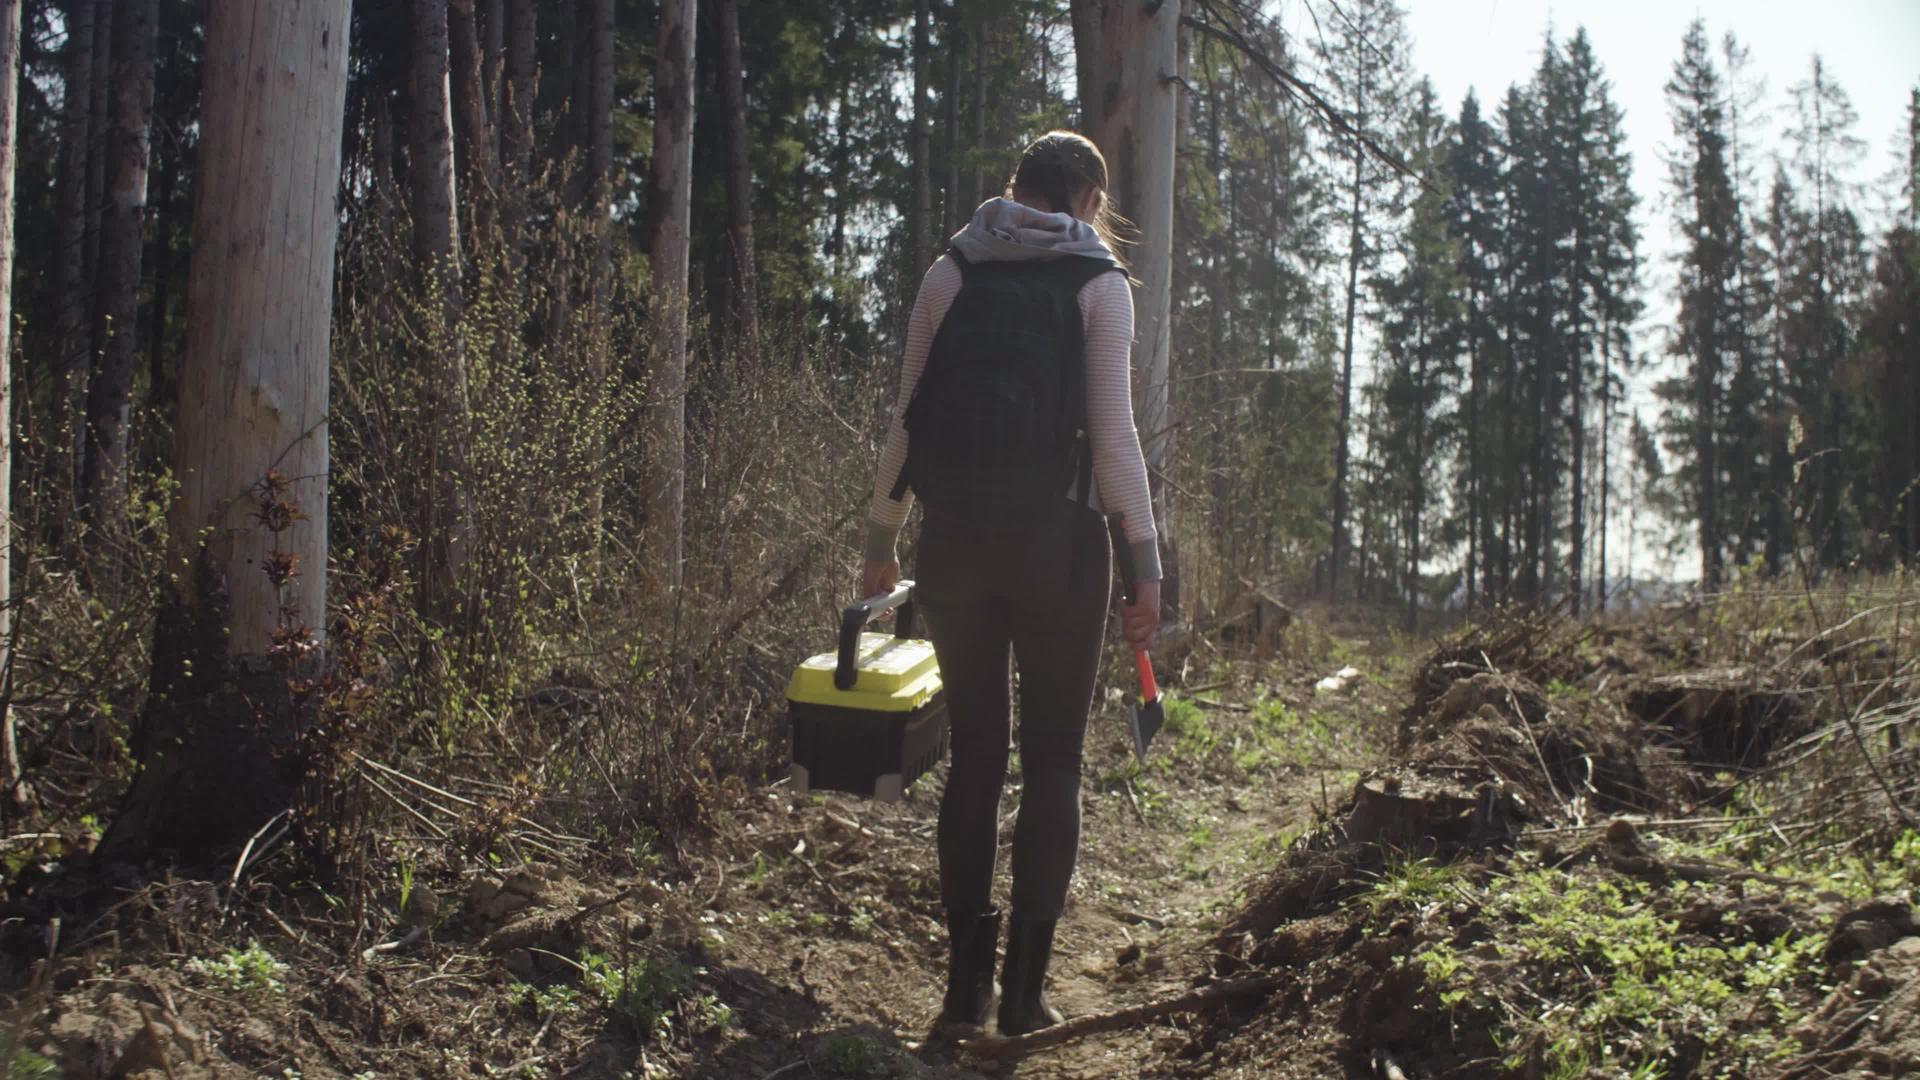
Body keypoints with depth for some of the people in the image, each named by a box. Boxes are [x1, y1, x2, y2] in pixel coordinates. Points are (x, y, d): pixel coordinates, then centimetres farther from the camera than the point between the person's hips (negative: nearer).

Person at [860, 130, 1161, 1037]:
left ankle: (968, 981, 13)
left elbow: (907, 415, 6)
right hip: (1058, 541, -3)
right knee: (1052, 762, 6)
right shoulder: (1099, 283, 0)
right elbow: (1113, 433, -6)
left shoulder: (949, 273, 8)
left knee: (973, 755, 11)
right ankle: (1024, 990, 4)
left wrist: (880, 538, 13)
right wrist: (1145, 562, -2)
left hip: (955, 539, 3)